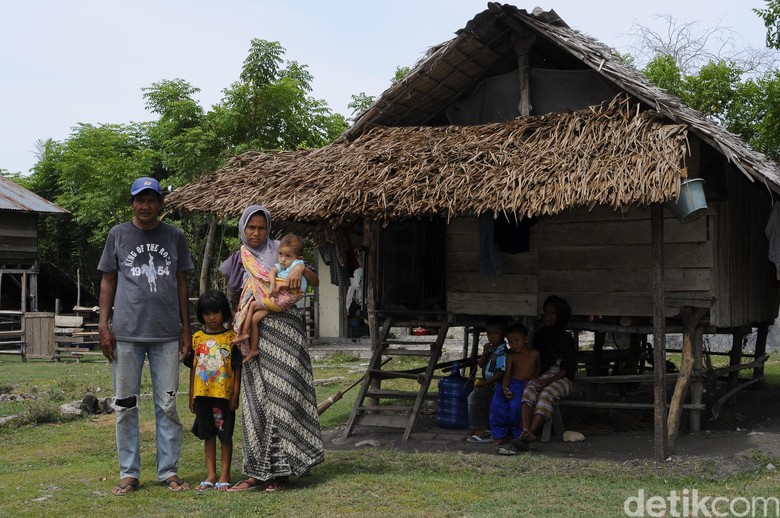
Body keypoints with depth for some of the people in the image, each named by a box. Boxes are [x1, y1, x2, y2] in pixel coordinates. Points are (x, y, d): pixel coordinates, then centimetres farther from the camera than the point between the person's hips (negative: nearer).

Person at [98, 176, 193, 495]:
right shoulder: (118, 235, 8)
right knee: (126, 405, 3)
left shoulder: (174, 237, 10)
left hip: (166, 334, 1)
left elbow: (181, 283, 13)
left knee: (168, 405, 2)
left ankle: (169, 471, 10)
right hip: (126, 333, 0)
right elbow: (108, 281, 9)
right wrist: (103, 325, 1)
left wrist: (186, 328, 9)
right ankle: (129, 473, 11)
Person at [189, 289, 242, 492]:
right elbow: (193, 367, 9)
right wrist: (192, 395, 7)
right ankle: (210, 475, 17)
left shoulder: (231, 337, -3)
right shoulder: (197, 338, 6)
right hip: (203, 394, 3)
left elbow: (237, 367, -2)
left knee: (225, 434, 3)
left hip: (224, 393, -3)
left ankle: (225, 475, 11)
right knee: (208, 434, 10)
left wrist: (236, 393, -6)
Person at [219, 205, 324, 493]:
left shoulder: (280, 251, 6)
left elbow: (315, 281, 3)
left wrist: (300, 267, -18)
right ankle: (257, 472, 4)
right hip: (253, 334, 3)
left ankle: (280, 471, -3)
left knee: (281, 396, -7)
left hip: (282, 330, -3)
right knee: (255, 401, 0)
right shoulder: (236, 262, 15)